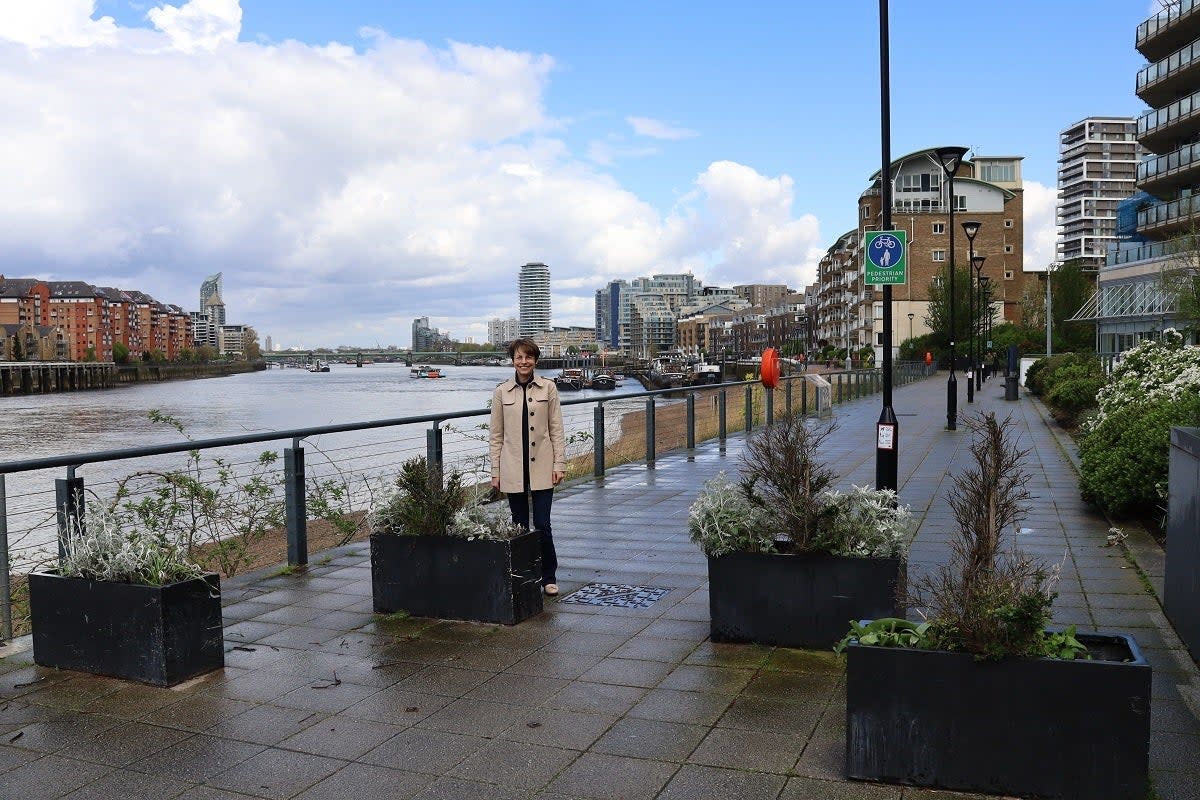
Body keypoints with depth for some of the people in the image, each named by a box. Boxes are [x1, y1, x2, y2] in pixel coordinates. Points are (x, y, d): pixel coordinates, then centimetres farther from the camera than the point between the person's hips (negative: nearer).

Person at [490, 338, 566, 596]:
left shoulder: (548, 388, 2)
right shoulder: (501, 392, 3)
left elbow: (556, 429, 3)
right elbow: (495, 435, 5)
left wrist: (559, 464, -4)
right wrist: (495, 471, 2)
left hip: (542, 467, -1)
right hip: (513, 469, 1)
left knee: (542, 526, -3)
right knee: (520, 526, 8)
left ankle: (549, 577, 12)